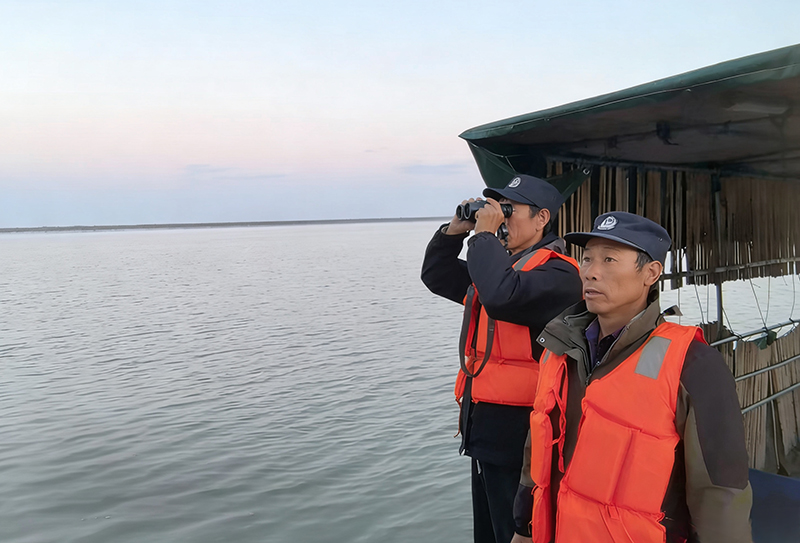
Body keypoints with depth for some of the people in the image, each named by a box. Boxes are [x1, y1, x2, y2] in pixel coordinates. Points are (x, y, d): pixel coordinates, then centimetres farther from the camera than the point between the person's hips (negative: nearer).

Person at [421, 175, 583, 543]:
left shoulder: (556, 272, -14)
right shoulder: (502, 262, 13)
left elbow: (502, 298, -33)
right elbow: (437, 276, 22)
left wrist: (483, 235, -21)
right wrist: (457, 229, 8)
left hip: (516, 430, -9)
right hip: (483, 428, 9)